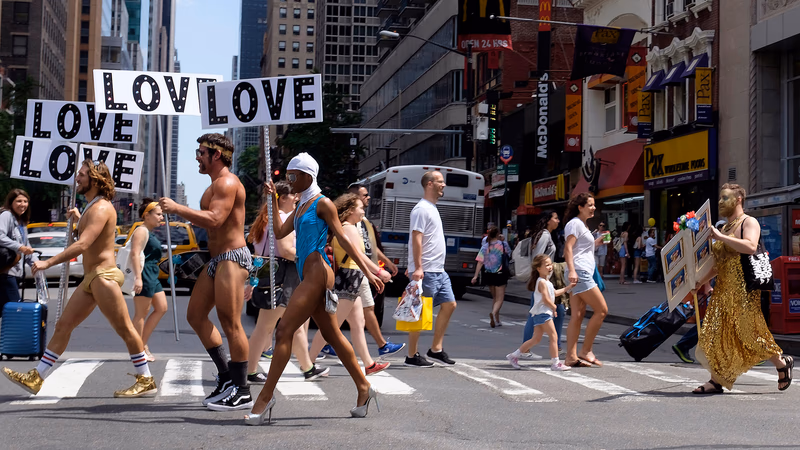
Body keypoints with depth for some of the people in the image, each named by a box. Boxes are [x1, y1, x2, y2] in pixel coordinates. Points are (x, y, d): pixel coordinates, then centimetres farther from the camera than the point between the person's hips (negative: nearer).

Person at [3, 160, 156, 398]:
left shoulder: (101, 208, -14)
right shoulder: (93, 207, 17)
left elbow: (82, 245, -25)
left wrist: (48, 263, -25)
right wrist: (80, 218, 37)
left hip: (104, 276, -10)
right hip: (91, 279, 10)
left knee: (124, 329, -4)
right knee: (63, 325, 8)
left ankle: (146, 381, 2)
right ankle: (35, 378, 10)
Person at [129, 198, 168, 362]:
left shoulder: (150, 232, 20)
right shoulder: (141, 231, -11)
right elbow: (135, 254, -21)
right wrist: (138, 277, -28)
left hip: (152, 276, 11)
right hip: (144, 274, -11)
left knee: (161, 308, 12)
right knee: (141, 313, -5)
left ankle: (143, 344, 16)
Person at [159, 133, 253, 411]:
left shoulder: (227, 183, -14)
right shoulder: (216, 185, 20)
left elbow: (214, 219, -27)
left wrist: (177, 208, -21)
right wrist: (185, 215, 13)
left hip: (232, 258, -11)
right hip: (216, 259, 11)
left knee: (230, 322, -9)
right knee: (195, 315, 12)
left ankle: (241, 391, -2)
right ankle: (226, 374, 18)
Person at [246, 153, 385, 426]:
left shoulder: (322, 204, -6)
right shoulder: (301, 206, 19)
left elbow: (343, 240, -10)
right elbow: (279, 232, 20)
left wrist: (367, 272, -14)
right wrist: (273, 200, 15)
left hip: (317, 273, -10)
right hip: (309, 275, 10)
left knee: (283, 332, -12)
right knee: (332, 335, 12)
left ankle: (265, 397, -11)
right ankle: (364, 389, 18)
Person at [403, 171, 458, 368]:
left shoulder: (432, 208, 18)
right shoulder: (422, 209, -13)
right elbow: (416, 239, -20)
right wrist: (418, 267, -26)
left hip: (438, 270, 10)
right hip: (425, 271, -10)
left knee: (449, 304, 10)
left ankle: (436, 349, 15)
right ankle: (412, 356, 2)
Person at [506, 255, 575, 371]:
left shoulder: (546, 281, 19)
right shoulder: (542, 282, -14)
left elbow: (554, 292, 29)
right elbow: (546, 299, -19)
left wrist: (568, 287, 25)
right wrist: (554, 307, -4)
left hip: (539, 314, 10)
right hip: (543, 312, -10)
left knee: (536, 339, 13)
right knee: (553, 336, -9)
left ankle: (514, 355, 16)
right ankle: (555, 363, -8)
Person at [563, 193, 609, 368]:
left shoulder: (581, 224, 23)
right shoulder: (575, 223, -7)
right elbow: (568, 248, -17)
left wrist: (595, 243, 20)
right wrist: (571, 270, -27)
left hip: (582, 274, 10)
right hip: (579, 272, -10)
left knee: (578, 315, 4)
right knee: (602, 310, -8)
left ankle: (571, 356, 1)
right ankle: (586, 351, -5)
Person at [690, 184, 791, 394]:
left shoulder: (749, 222, -5)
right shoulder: (724, 228, 19)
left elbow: (750, 246, -26)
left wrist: (720, 237, -24)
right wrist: (702, 281, 18)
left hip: (744, 289, -8)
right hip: (724, 288, 8)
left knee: (748, 333, -3)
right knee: (716, 332, 0)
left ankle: (783, 363, 19)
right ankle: (717, 380, 2)